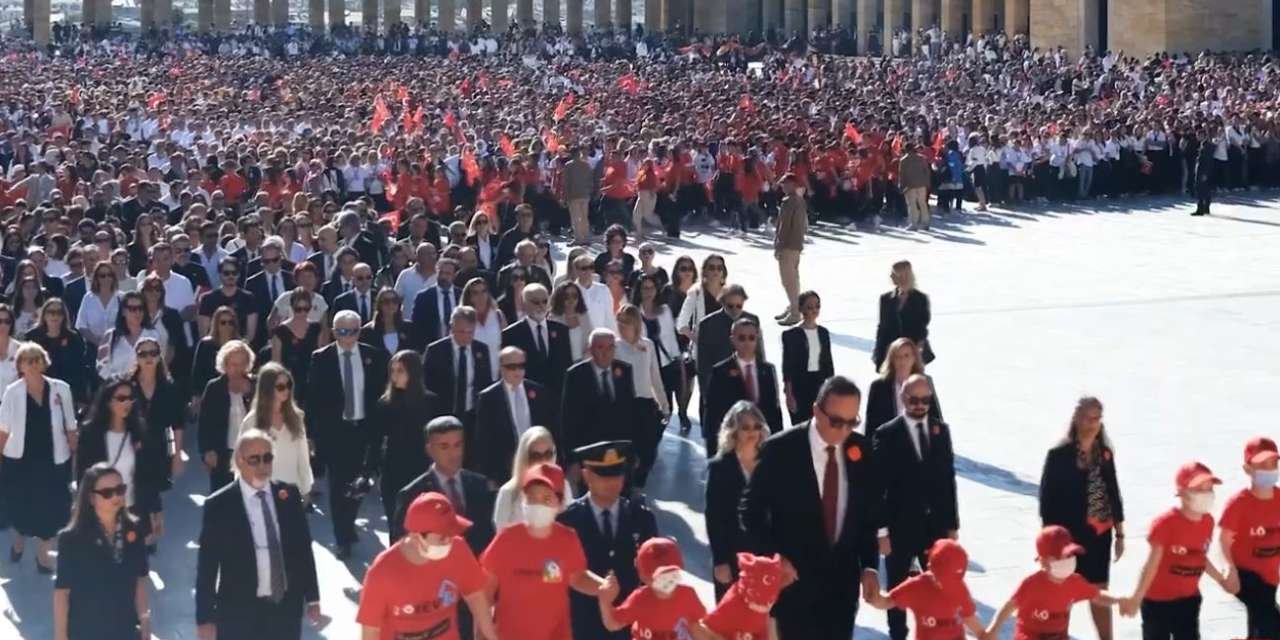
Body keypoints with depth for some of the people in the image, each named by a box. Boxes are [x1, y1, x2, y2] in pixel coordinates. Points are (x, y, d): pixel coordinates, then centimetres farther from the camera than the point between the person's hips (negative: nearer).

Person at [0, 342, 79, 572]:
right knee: (19, 506, 10)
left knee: (51, 508, 7)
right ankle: (19, 538, 43)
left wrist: (78, 456, 1)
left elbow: (70, 427, 1)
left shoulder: (61, 389, -5)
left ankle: (43, 553, 27)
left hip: (53, 460, 1)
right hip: (20, 459, 0)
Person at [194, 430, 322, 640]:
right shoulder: (219, 505, -10)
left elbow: (303, 548, 8)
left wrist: (312, 598, 9)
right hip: (240, 615, -4)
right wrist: (205, 617, -8)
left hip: (286, 609, 4)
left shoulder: (289, 495, 1)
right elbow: (207, 566, -7)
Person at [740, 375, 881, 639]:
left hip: (843, 577, 4)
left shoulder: (861, 449, 0)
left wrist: (869, 565, 2)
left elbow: (868, 512, 9)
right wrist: (771, 557, -16)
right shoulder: (780, 449, -13)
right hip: (793, 578, -4)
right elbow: (751, 509, -6)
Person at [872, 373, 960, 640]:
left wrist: (952, 525, 6)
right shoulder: (886, 435, -8)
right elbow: (877, 487, -8)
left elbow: (948, 479, 8)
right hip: (900, 527, -3)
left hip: (936, 526, 3)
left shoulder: (941, 430, 6)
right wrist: (881, 530, -11)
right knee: (897, 590, 9)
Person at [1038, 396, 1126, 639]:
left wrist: (1119, 533, 12)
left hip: (1098, 534, 4)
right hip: (1068, 535, -4)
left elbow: (1113, 494, 11)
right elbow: (1047, 497, -9)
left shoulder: (1105, 454, 4)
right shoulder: (1059, 454, -11)